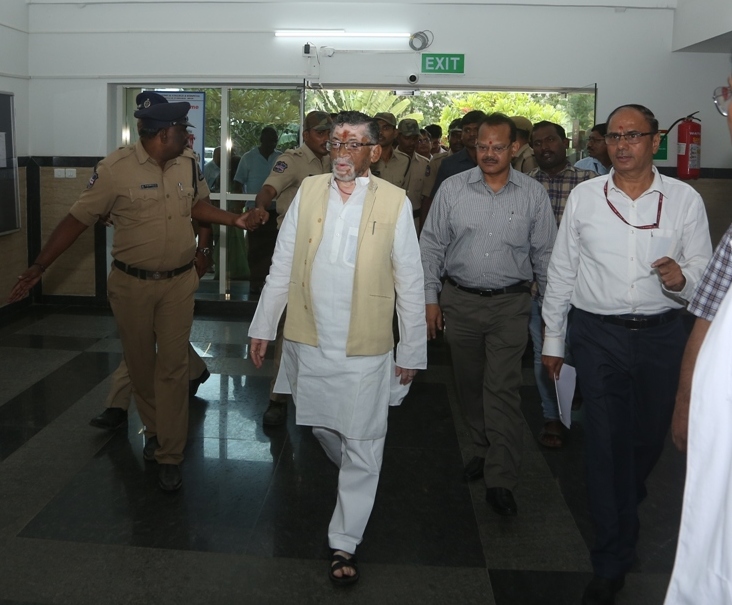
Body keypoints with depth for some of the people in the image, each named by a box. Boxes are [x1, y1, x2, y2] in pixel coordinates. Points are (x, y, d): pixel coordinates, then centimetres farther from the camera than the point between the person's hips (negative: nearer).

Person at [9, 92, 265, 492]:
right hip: (131, 284, -2)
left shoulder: (188, 163, -1)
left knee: (173, 365, 1)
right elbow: (78, 219, -10)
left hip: (179, 282, 2)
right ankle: (153, 429, 37)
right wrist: (39, 266, -11)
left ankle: (169, 456, 9)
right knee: (140, 364, 13)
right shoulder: (115, 169, -15)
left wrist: (237, 220, 4)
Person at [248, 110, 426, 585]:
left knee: (362, 448, 5)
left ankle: (345, 543, 20)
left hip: (365, 349, -3)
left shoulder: (394, 202, -6)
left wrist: (412, 351, -1)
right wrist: (263, 327, 6)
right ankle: (351, 472, 51)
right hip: (308, 341, 3)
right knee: (322, 426, 20)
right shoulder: (309, 191, 2)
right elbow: (282, 266, 6)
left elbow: (410, 283, -3)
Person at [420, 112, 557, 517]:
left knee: (503, 388, -8)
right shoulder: (452, 189, 1)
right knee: (470, 384, 13)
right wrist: (430, 298, 0)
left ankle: (500, 480, -3)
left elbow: (545, 254, 5)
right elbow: (432, 245, 4)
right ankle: (485, 450, 33)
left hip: (509, 305, -2)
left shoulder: (533, 195, 0)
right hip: (459, 300, 2)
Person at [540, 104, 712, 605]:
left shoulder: (685, 199, 0)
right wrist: (553, 338, 8)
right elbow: (562, 272, 6)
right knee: (607, 442, 1)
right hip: (599, 334, -1)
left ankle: (622, 510, 46)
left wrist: (682, 279, -22)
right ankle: (613, 562, 14)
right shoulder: (583, 197, 1)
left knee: (651, 436, 13)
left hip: (663, 334, 1)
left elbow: (703, 270, 2)